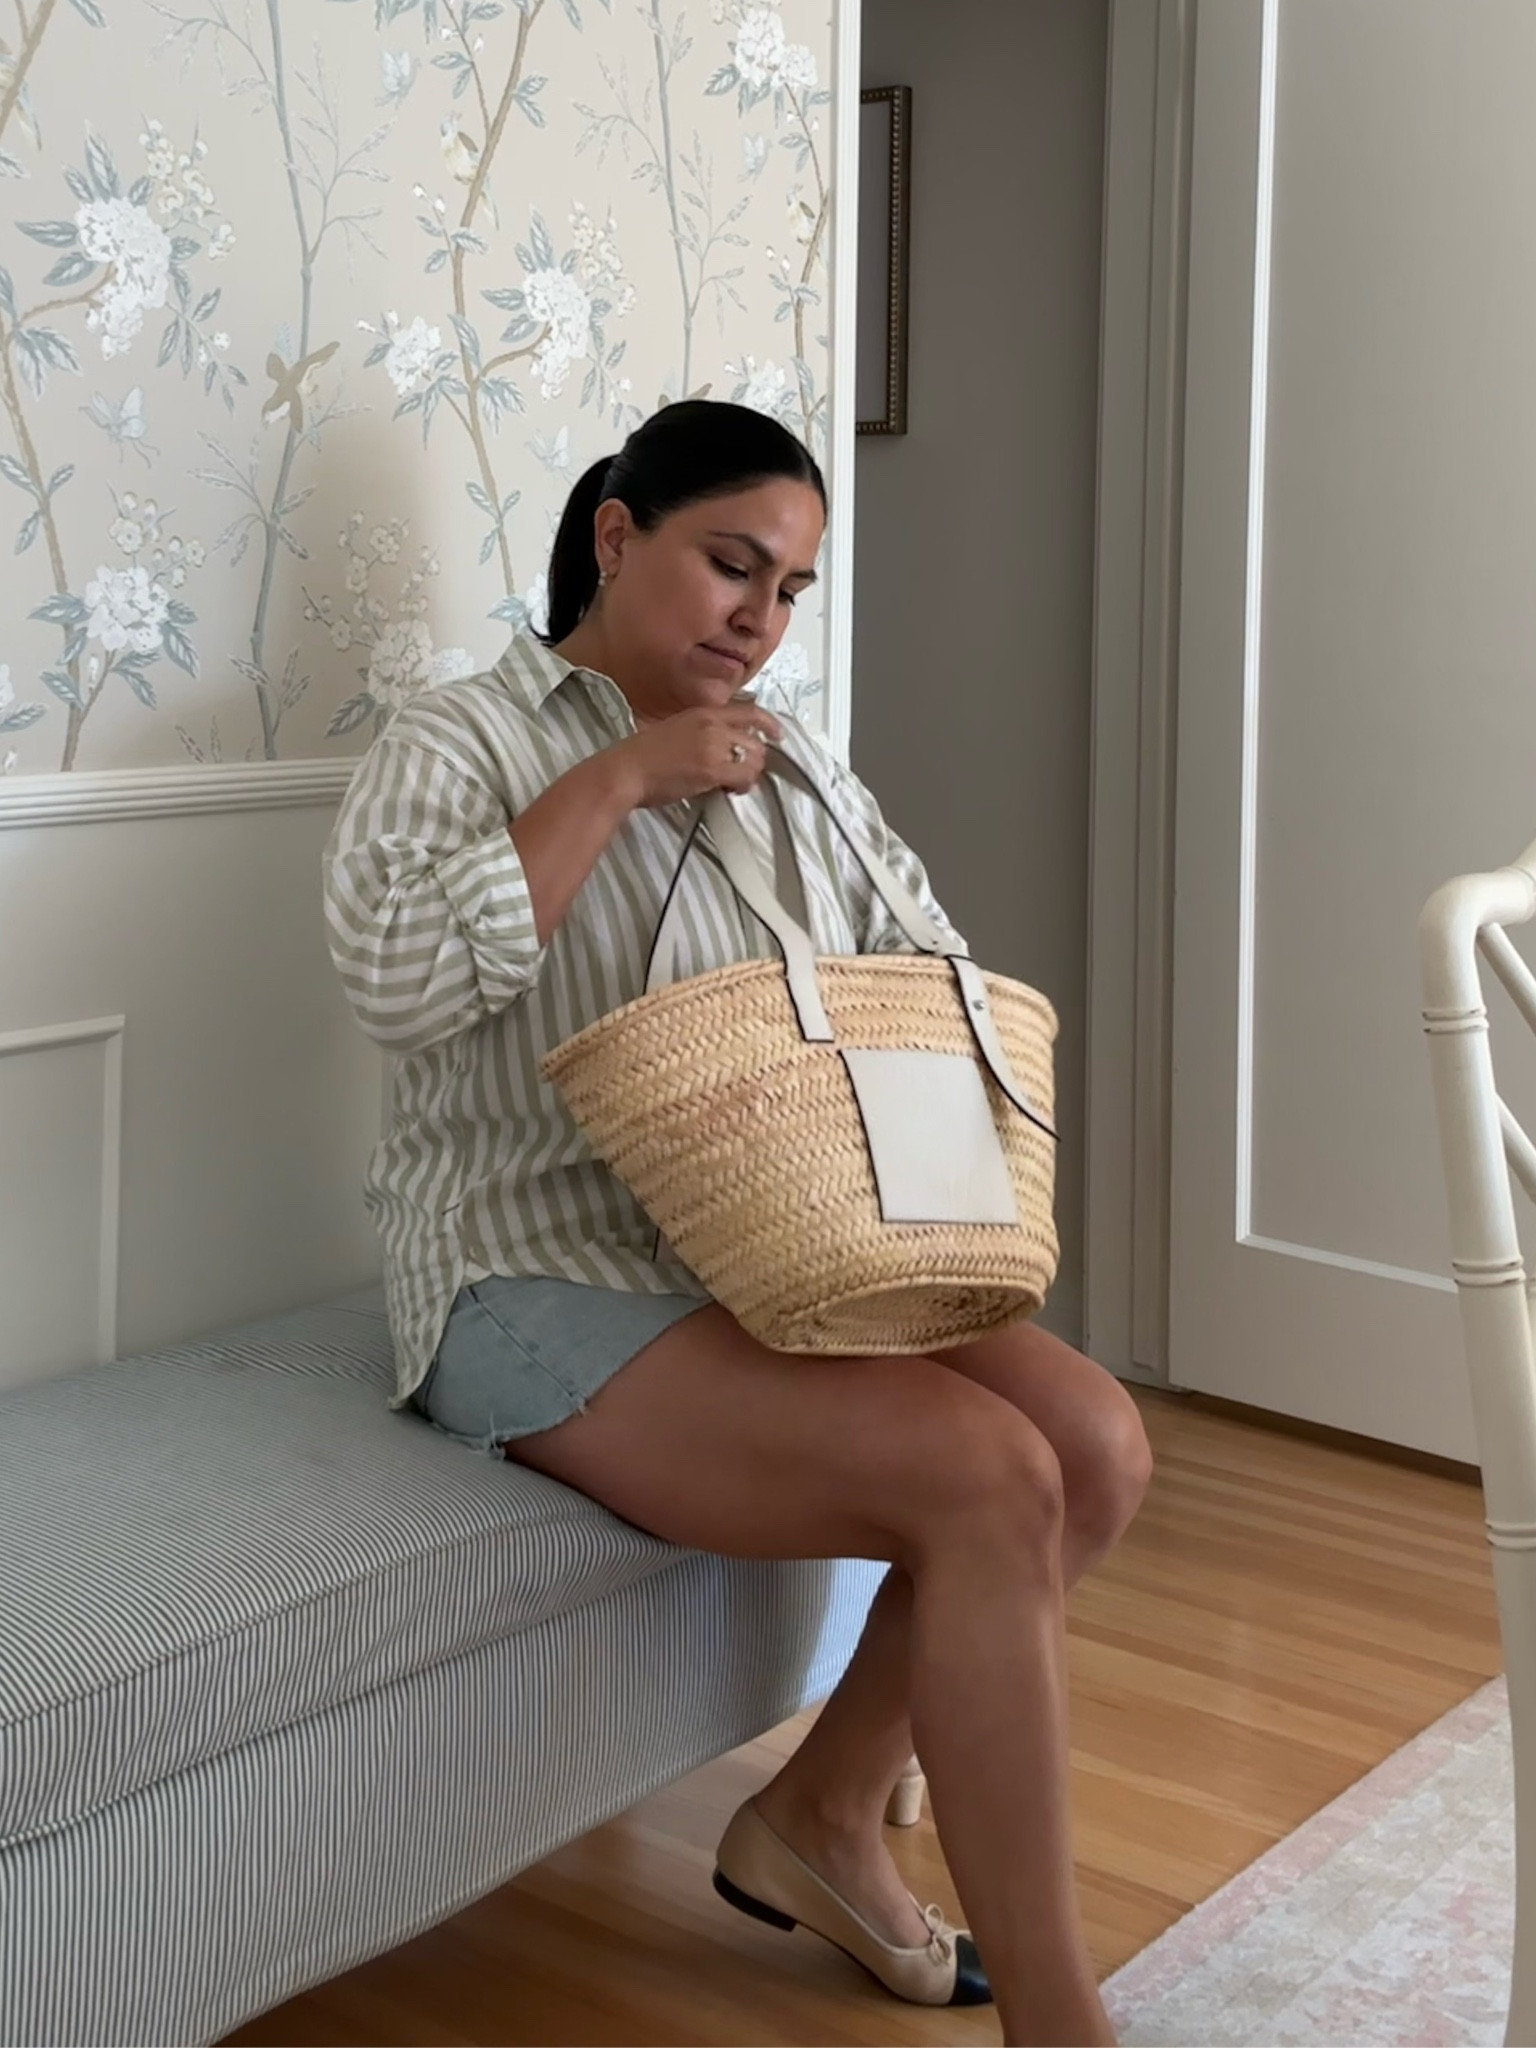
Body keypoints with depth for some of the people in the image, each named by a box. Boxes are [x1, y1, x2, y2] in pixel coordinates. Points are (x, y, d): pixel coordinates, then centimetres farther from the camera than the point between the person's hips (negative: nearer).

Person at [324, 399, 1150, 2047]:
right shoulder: (460, 746, -4)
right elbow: (394, 976, -23)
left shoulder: (798, 770, 16)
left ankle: (823, 1814, 4)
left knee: (1098, 1441, -14)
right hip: (551, 1279, -7)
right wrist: (621, 775, -19)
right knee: (987, 1482, -25)